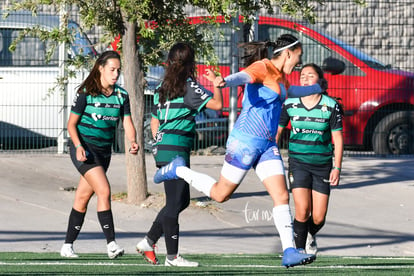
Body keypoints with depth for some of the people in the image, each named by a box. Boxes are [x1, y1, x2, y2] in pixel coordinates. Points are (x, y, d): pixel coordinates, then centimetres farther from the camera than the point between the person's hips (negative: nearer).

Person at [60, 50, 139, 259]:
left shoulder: (121, 96, 5)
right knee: (104, 190, -20)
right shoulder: (86, 93, -9)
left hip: (104, 151, 5)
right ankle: (111, 243, -23)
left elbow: (128, 124, 0)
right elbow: (71, 124, -5)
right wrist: (78, 146, -21)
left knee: (83, 198, 9)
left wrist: (132, 142, -21)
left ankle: (67, 246, 16)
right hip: (84, 149, -5)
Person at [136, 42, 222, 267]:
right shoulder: (189, 86, -9)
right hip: (176, 150, -9)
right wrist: (216, 82, 2)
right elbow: (216, 104, -14)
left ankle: (148, 242, 15)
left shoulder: (163, 88, 14)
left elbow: (155, 121, 19)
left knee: (182, 200, 16)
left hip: (162, 148, 9)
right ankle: (172, 256, -2)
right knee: (175, 202, -4)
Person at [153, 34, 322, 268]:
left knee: (282, 196, -4)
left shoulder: (280, 77, 18)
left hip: (268, 145, 9)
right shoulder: (263, 67, -11)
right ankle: (178, 170, 22)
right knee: (221, 194, 2)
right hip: (246, 140, -8)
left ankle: (289, 252, -6)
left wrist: (317, 88, 58)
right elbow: (243, 76, -33)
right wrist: (226, 81, -55)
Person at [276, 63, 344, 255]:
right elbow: (277, 131, 6)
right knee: (302, 210, -18)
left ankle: (310, 235, 36)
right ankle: (300, 248, 3)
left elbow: (338, 138, -3)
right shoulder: (290, 104, -4)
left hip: (322, 164, 0)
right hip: (298, 162, 0)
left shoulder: (331, 106, -7)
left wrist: (337, 168, -8)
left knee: (318, 218, 0)